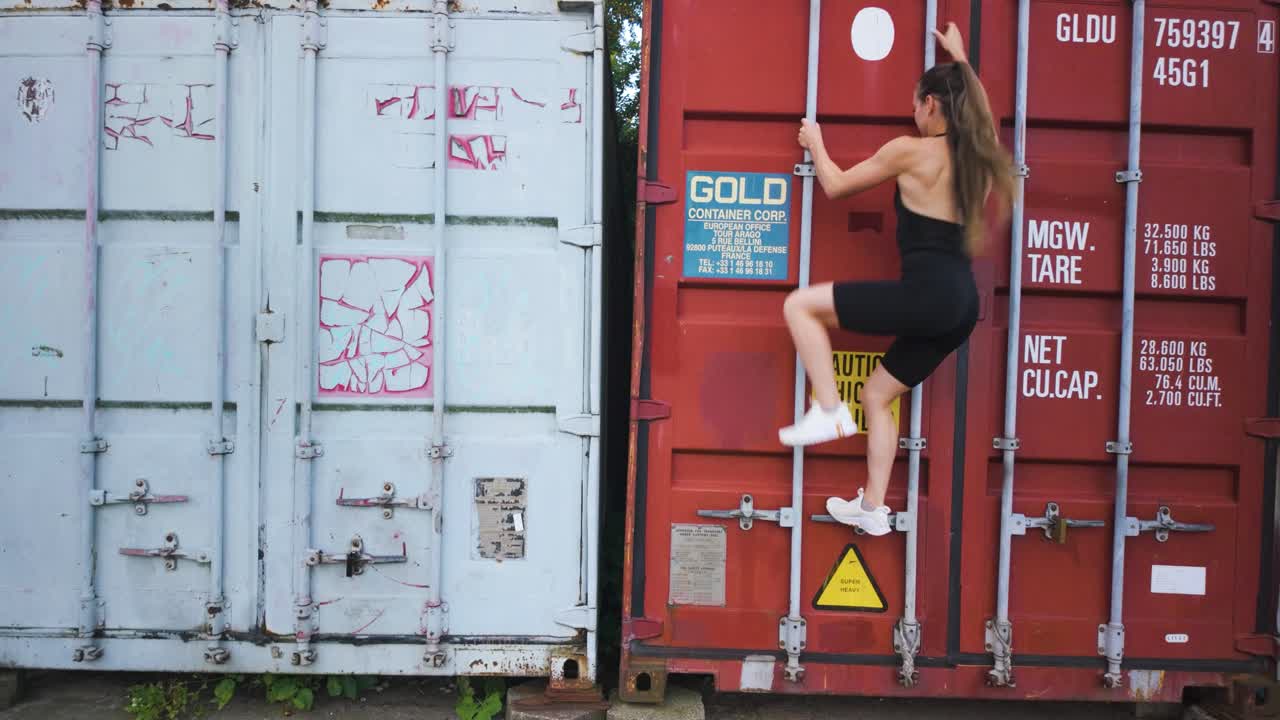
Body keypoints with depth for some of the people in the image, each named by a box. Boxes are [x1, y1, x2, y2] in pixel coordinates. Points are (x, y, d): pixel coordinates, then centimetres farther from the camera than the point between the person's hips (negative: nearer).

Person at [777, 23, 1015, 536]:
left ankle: (828, 412, -3)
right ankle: (872, 510, 23)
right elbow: (973, 108, 40)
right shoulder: (974, 151, 14)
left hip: (927, 294, -8)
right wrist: (959, 60, 49)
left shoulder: (911, 151, -5)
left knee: (800, 305, -1)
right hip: (961, 303, 9)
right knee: (878, 395, 20)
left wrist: (816, 145, 23)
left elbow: (835, 186, 5)